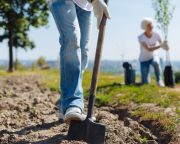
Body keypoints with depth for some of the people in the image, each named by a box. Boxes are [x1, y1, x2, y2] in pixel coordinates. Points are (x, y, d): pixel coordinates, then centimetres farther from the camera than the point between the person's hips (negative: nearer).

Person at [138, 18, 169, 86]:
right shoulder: (141, 37, -22)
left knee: (156, 63, -38)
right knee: (145, 83, -7)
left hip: (152, 57, 2)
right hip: (144, 59, -2)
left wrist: (165, 45, -30)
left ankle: (159, 81, -19)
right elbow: (148, 49, -31)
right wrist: (160, 46, -42)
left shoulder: (156, 35, -12)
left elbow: (162, 44, -5)